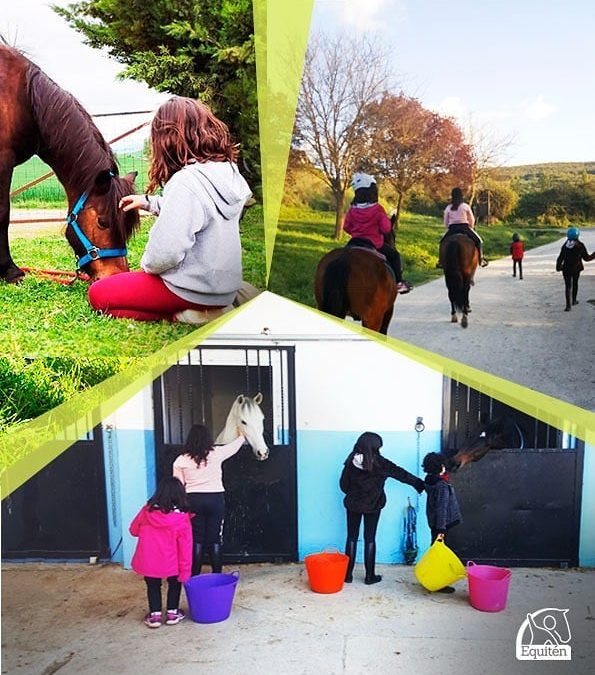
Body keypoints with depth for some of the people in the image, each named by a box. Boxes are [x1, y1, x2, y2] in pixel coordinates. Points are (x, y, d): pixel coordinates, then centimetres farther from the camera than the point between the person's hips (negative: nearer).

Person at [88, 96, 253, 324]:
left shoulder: (185, 182, -25)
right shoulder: (228, 171, 0)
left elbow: (164, 253, -26)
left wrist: (146, 265, -4)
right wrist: (148, 202, 20)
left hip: (195, 288, -8)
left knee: (98, 294, 5)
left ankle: (179, 316, -5)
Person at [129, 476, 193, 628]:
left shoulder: (147, 510, -6)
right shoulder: (182, 518, -11)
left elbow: (134, 530, 9)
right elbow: (185, 547, -10)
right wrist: (185, 570, -4)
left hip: (147, 562, 1)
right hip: (170, 564, -1)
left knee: (153, 585, 24)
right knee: (175, 583, 25)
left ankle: (154, 615, 22)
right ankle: (172, 613, 26)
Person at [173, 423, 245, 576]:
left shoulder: (181, 460, -3)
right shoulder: (216, 453, -2)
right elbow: (234, 446, 17)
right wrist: (241, 436, 38)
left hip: (194, 500, 0)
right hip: (216, 499, 0)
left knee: (197, 539, 7)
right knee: (215, 539, 7)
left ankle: (195, 576, 10)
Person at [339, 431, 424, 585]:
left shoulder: (351, 461, -9)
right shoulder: (379, 463, -14)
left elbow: (343, 485, -2)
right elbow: (401, 473, -3)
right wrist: (419, 484, 8)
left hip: (353, 505, 2)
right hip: (372, 506, -2)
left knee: (352, 538, 10)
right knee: (370, 539, 7)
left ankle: (348, 574, 14)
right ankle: (370, 576, 14)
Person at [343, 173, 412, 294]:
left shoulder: (352, 209, -1)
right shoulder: (377, 209, -14)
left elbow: (346, 227, 5)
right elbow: (386, 229, -13)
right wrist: (387, 220, 7)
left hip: (354, 242, 4)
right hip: (374, 243, -4)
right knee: (394, 254, 14)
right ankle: (398, 282, 12)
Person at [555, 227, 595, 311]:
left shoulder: (565, 245, -2)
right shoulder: (580, 245, -9)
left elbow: (560, 258, 1)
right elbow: (586, 258, -4)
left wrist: (558, 266, 12)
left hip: (566, 269, 1)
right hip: (576, 269, -1)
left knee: (568, 286, 1)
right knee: (575, 283, 22)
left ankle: (568, 305, -9)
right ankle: (574, 300, 37)